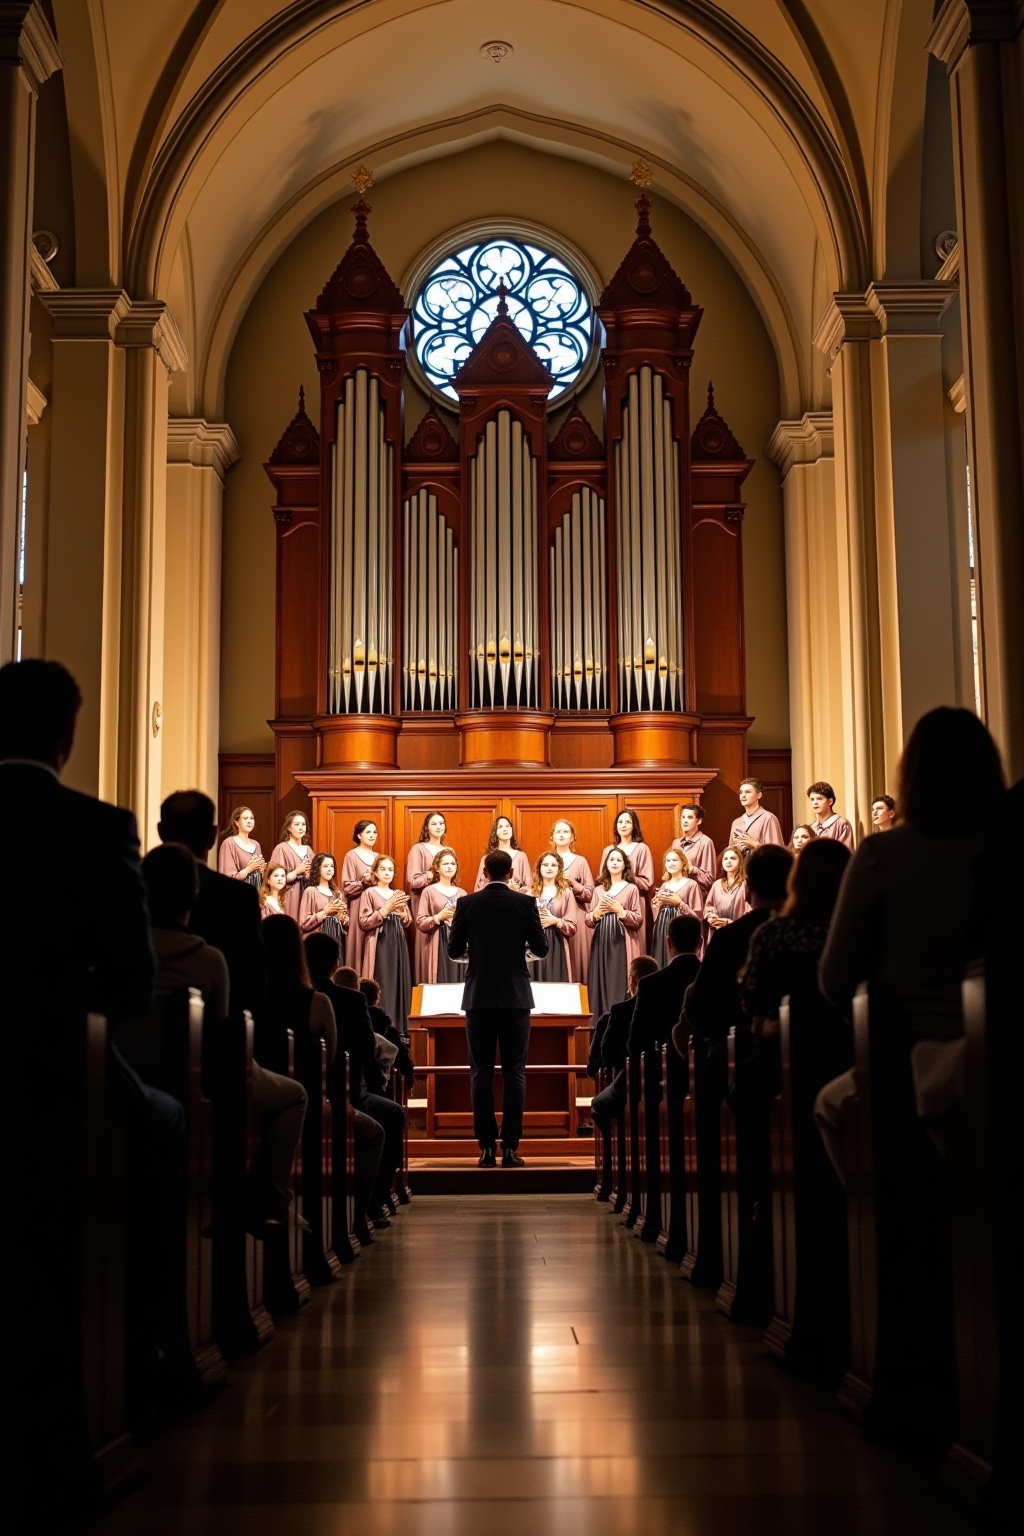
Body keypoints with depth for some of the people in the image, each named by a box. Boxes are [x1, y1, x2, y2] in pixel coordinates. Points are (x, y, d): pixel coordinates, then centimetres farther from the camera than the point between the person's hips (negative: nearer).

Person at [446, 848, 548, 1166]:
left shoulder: (467, 904, -3)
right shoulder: (525, 903, -4)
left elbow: (454, 951, 2)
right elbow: (541, 949, 0)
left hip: (479, 998, 0)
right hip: (515, 997, 0)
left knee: (481, 1074, 5)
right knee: (514, 1073, 3)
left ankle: (486, 1147, 3)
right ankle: (510, 1147, 1)